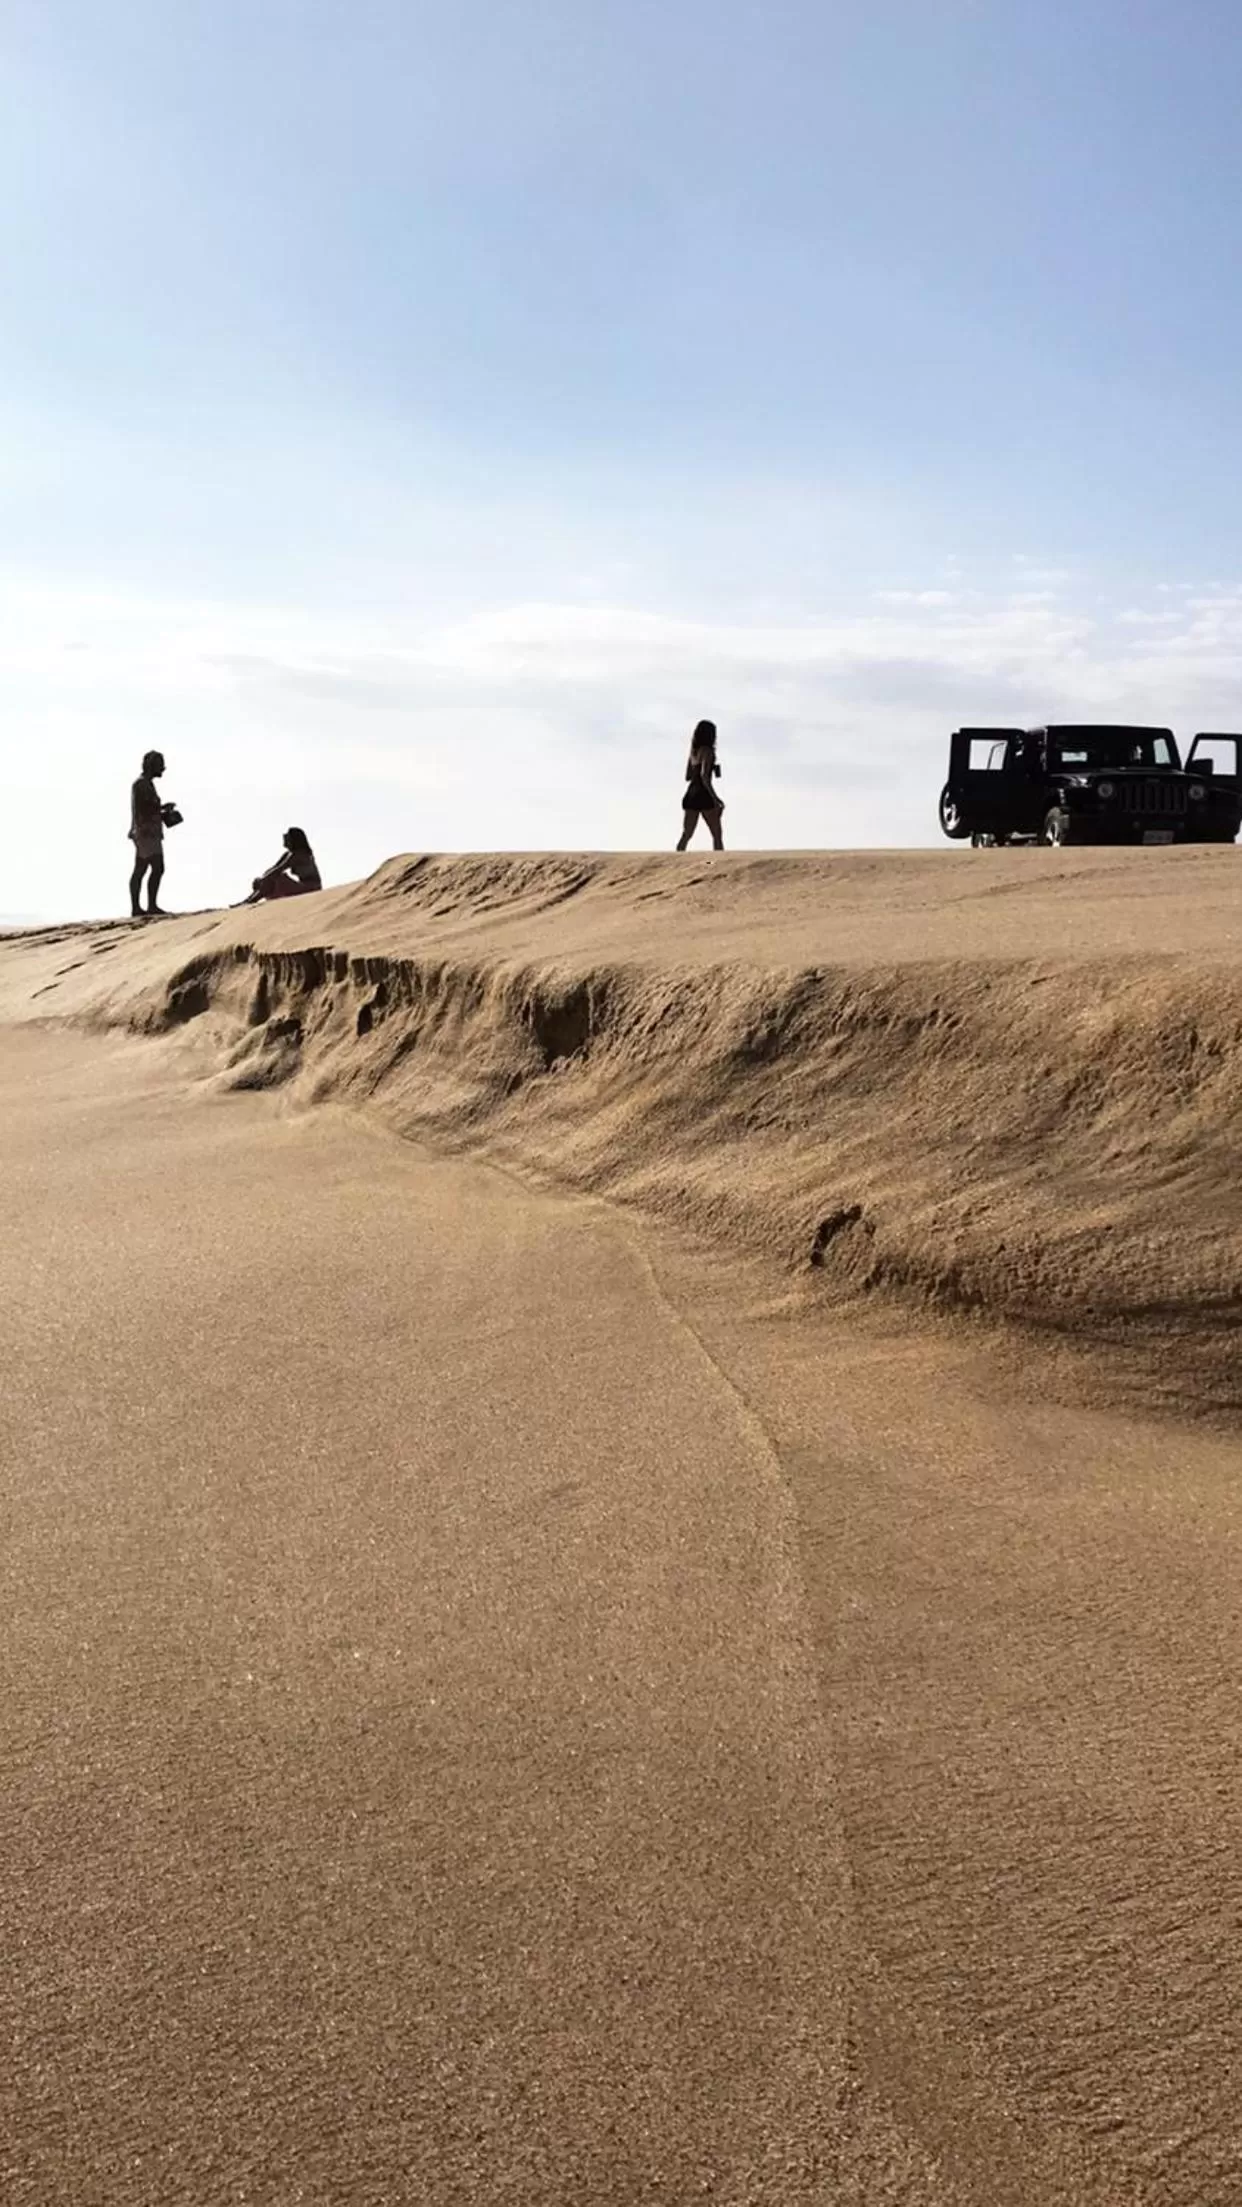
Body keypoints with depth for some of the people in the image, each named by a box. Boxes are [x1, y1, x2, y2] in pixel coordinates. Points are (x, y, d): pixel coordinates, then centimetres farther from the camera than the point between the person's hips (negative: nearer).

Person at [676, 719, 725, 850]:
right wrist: (715, 798, -20)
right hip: (703, 795, -7)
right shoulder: (707, 751, -9)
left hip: (691, 794, 7)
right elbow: (704, 776, -19)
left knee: (686, 835, 5)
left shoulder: (693, 752, 14)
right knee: (717, 835, 0)